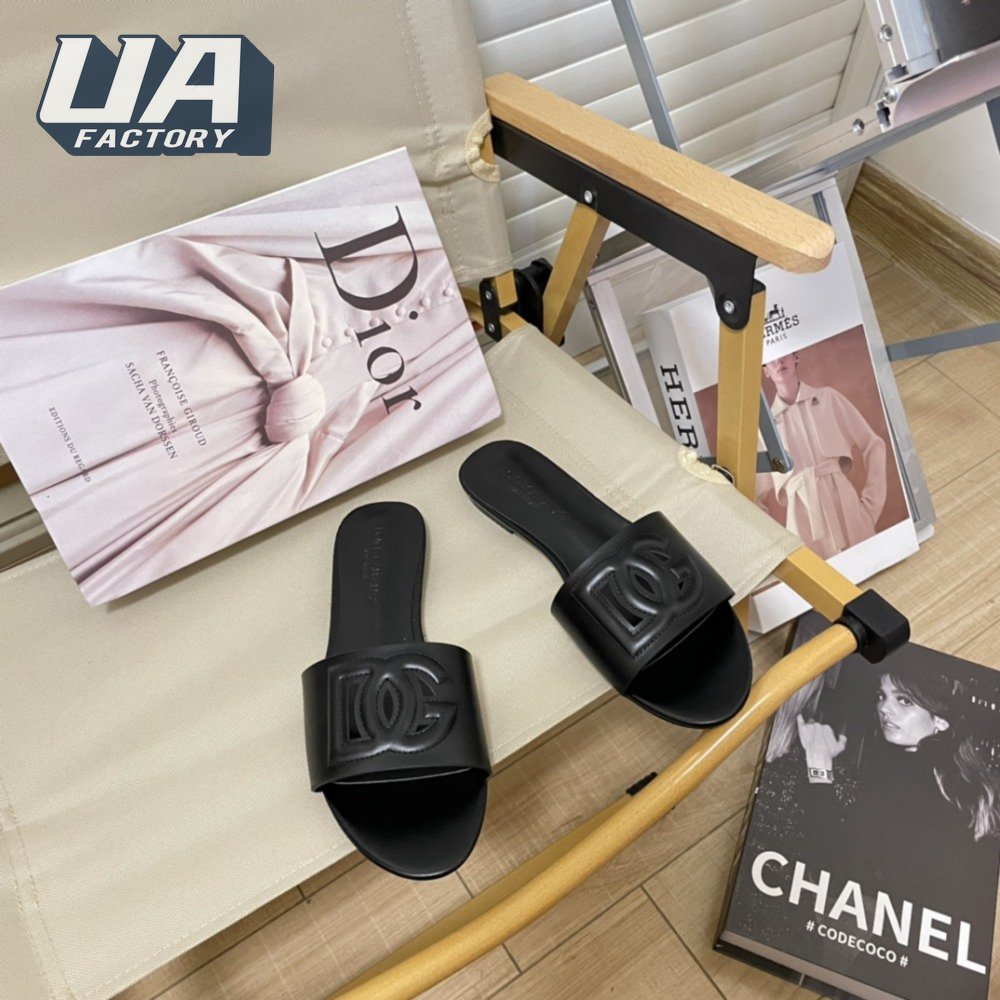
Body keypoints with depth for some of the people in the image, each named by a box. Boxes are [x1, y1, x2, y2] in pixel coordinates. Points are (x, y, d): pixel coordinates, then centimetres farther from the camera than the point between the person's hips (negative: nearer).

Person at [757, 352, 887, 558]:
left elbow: (873, 446, 12)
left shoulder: (827, 398, 14)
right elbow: (758, 495, 14)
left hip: (842, 497, 0)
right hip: (800, 514, 0)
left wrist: (870, 503, 2)